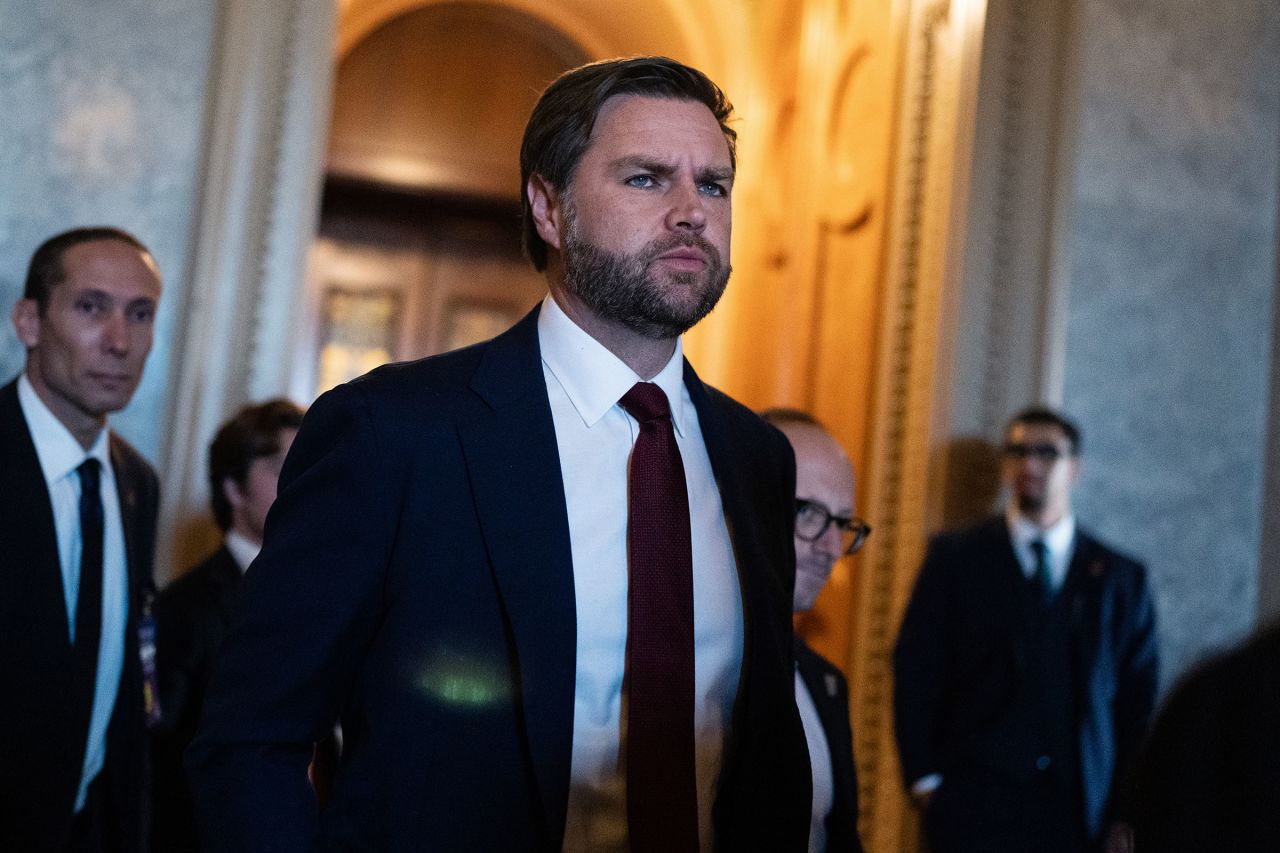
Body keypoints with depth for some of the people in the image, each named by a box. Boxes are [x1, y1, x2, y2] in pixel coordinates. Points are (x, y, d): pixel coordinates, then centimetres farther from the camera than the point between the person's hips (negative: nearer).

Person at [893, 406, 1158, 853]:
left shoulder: (1121, 577, 9)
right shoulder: (956, 557, 5)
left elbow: (1137, 699, 9)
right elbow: (915, 671, 2)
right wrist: (925, 780, -5)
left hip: (1079, 813, 1)